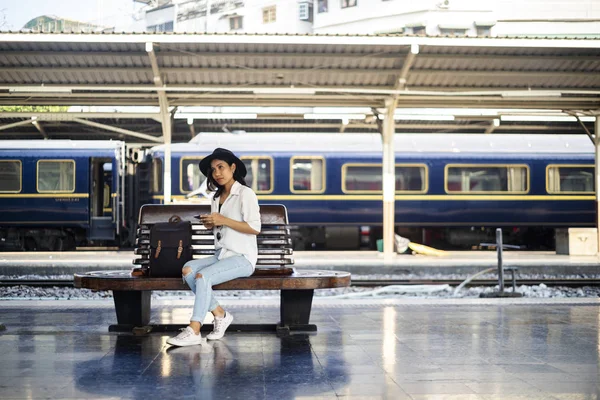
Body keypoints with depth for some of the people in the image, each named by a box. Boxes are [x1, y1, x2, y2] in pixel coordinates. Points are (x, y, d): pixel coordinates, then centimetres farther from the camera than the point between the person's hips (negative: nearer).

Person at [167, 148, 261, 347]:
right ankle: (220, 314, -10)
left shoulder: (245, 193, -6)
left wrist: (223, 220, -17)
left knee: (203, 276, -28)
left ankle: (194, 331, -23)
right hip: (221, 255, 7)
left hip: (242, 257, -7)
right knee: (188, 269, -18)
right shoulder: (216, 197, 17)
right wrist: (210, 224, 4)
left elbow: (255, 228, -14)